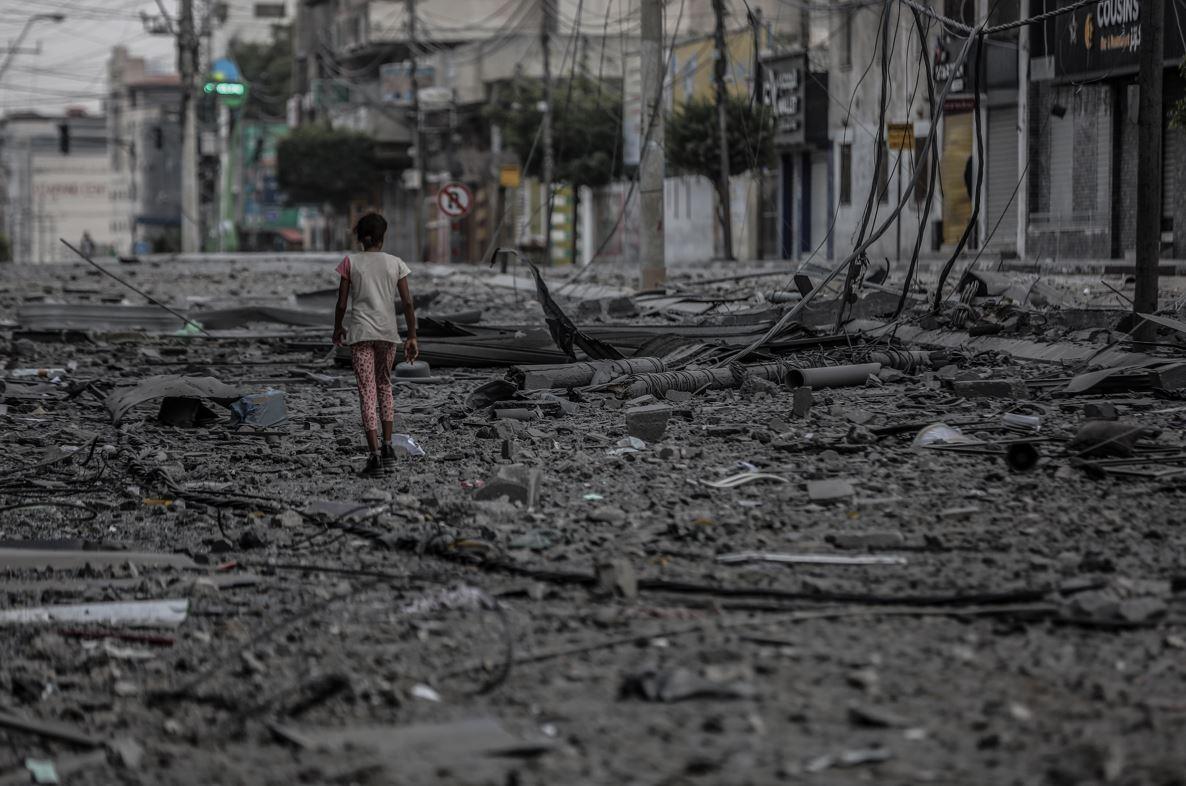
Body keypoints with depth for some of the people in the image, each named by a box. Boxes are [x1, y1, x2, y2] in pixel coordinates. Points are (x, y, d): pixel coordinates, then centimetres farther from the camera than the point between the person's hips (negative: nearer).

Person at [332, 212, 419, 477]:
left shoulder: (350, 262, 0)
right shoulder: (395, 264, 4)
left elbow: (342, 303, -1)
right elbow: (408, 302, -1)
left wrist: (337, 328, 15)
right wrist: (412, 337, 3)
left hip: (360, 333, -2)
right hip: (388, 331, 2)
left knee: (367, 392, -3)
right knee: (384, 385, 21)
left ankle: (375, 455, -12)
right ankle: (387, 447, 15)